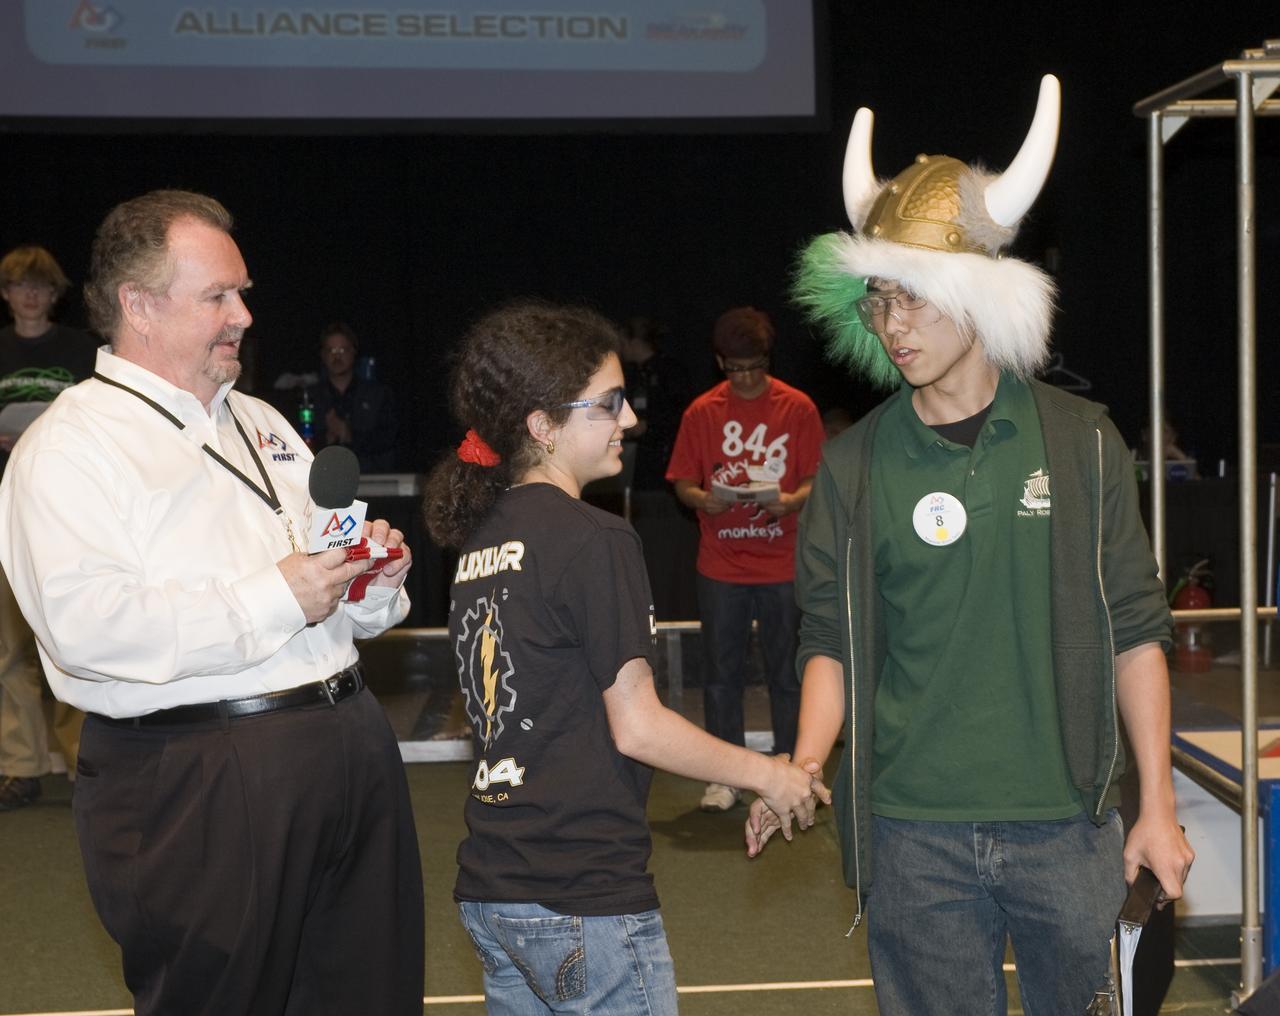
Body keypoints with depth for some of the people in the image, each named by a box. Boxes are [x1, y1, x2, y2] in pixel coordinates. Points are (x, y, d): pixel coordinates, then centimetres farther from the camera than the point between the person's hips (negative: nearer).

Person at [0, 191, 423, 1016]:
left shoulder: (263, 425, 18)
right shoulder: (71, 446, -6)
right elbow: (87, 625, -22)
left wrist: (374, 580, 1)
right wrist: (276, 600, -20)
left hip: (352, 750, 7)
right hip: (196, 784, -7)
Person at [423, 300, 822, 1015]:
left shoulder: (480, 536, 8)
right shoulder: (594, 541, -15)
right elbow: (637, 726, -15)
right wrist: (769, 775, -2)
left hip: (491, 891, 8)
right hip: (584, 902, -8)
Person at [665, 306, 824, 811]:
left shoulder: (797, 408, 0)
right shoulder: (701, 412, 4)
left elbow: (815, 479, 1)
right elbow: (682, 482, 6)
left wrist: (792, 500, -20)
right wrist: (704, 499, -16)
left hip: (782, 564, -1)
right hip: (720, 566, 1)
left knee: (786, 671, 5)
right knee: (721, 671, 7)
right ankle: (725, 777, 16)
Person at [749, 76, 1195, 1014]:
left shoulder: (1081, 443, -1)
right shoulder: (856, 464, 0)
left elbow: (1134, 631, 2)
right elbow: (833, 642, 3)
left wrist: (1159, 807, 1)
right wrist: (801, 772, -12)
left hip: (1064, 826, 0)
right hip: (913, 833, 0)